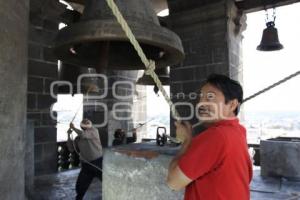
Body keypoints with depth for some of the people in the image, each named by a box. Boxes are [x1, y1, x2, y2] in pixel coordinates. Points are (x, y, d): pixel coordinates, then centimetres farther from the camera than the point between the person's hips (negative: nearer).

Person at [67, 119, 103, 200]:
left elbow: (84, 135, -25)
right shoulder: (78, 138, 7)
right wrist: (69, 135, -3)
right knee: (80, 186, 11)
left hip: (98, 162, -4)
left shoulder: (94, 130, -8)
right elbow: (71, 148, 4)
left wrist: (73, 128, -13)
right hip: (86, 165, 4)